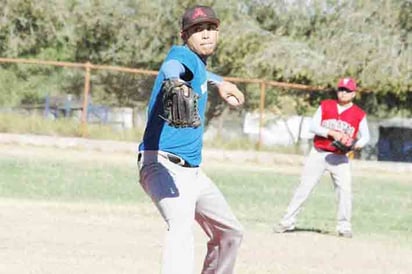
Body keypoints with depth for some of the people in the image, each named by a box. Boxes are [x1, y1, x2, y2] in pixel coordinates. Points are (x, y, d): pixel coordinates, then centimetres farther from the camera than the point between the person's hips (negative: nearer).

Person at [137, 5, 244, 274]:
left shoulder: (198, 64, 13)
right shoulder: (182, 56, -13)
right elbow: (171, 68, -40)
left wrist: (220, 83, 49)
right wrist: (174, 83, -62)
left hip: (193, 171, 10)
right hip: (164, 165, -10)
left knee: (230, 232, 22)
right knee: (182, 224, -36)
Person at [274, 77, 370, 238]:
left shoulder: (359, 114, 0)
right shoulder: (325, 106, 2)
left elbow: (365, 137, 1)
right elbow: (313, 126, -4)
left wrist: (355, 144, -21)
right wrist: (332, 133, -20)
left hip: (340, 158, 0)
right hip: (318, 154, 0)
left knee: (345, 190, -11)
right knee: (304, 188, 0)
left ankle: (344, 227, 1)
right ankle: (288, 221, 7)